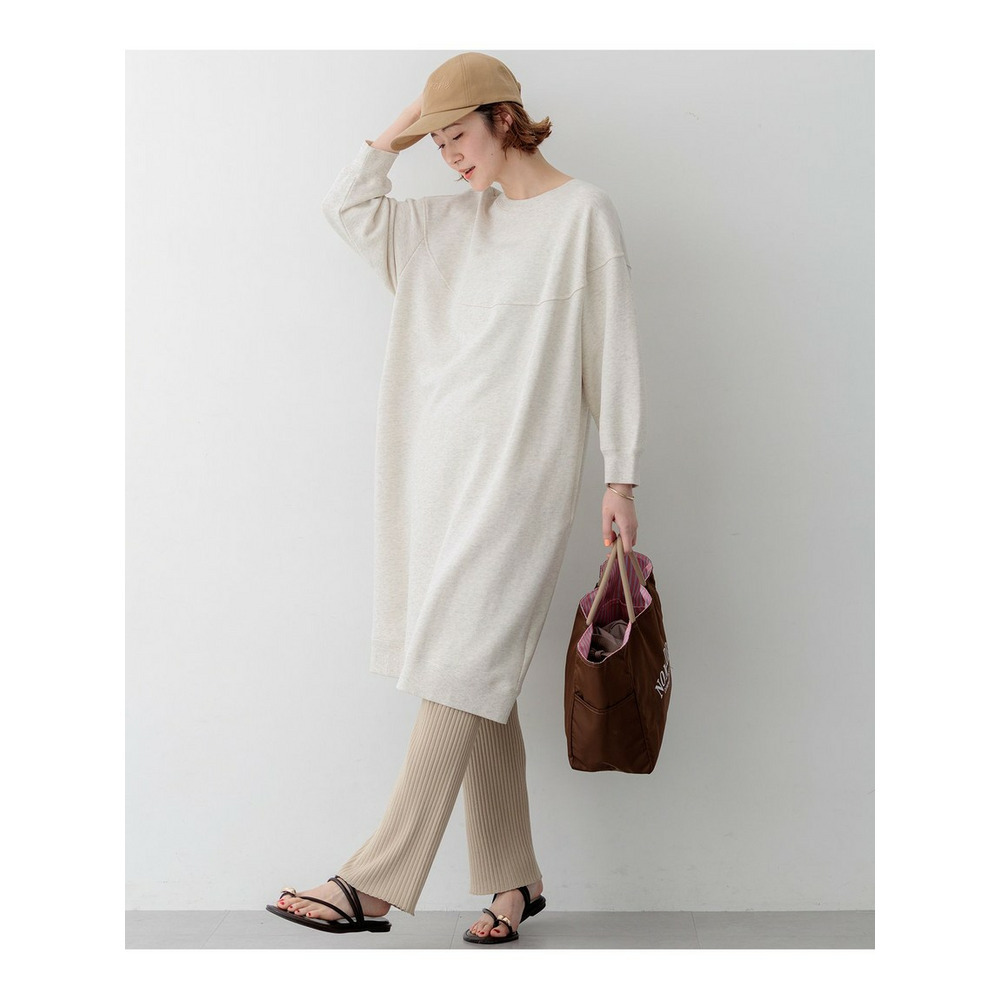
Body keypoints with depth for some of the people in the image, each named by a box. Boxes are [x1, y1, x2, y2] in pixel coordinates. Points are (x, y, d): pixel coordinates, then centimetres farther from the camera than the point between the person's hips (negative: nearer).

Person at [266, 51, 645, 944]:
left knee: (459, 669, -10)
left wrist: (622, 479, -8)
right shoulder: (458, 219, 18)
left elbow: (614, 351, -5)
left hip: (520, 475, -7)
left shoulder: (583, 212, -2)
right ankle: (515, 880, 15)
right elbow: (350, 206, 20)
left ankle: (376, 882, -9)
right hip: (445, 470, 7)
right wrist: (403, 132, 12)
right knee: (481, 680, 7)